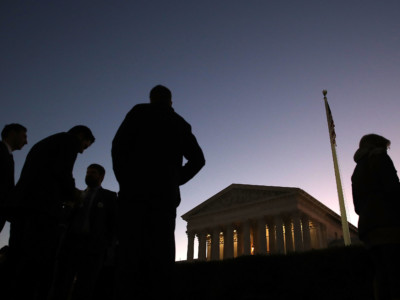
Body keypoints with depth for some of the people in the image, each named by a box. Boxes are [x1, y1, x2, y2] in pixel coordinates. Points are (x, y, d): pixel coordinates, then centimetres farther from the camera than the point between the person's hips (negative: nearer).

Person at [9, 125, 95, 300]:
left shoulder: (42, 143, 34)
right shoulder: (70, 139, 9)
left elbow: (29, 176, 24)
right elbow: (62, 170, -9)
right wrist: (72, 194, 7)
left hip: (22, 204, 9)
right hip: (43, 207, -8)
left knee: (20, 266, 6)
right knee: (42, 265, -11)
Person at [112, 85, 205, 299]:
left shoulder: (139, 112, 10)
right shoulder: (180, 124, 21)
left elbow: (119, 145, -3)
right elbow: (197, 159, 16)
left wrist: (125, 180, 5)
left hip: (135, 191, -3)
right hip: (166, 196, 3)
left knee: (130, 253, -9)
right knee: (160, 256, 1)